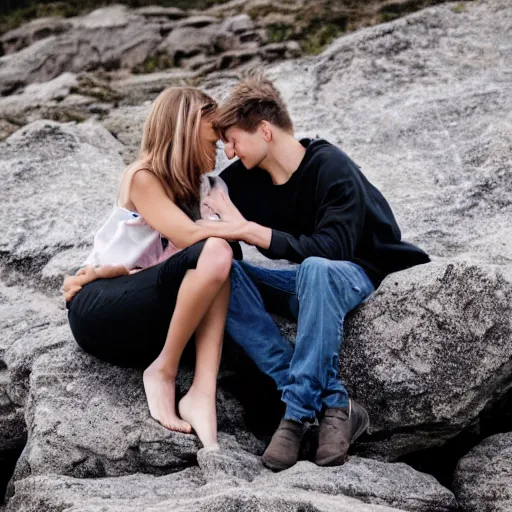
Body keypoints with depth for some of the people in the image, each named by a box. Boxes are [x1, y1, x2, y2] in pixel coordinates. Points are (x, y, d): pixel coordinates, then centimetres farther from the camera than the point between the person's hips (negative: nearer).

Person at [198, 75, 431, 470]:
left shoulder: (331, 168, -21)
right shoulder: (242, 177, -3)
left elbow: (331, 250, -31)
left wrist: (246, 229, -32)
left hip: (356, 273, -6)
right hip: (302, 282, 6)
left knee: (315, 270, -41)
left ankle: (298, 411, -32)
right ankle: (334, 403, -32)